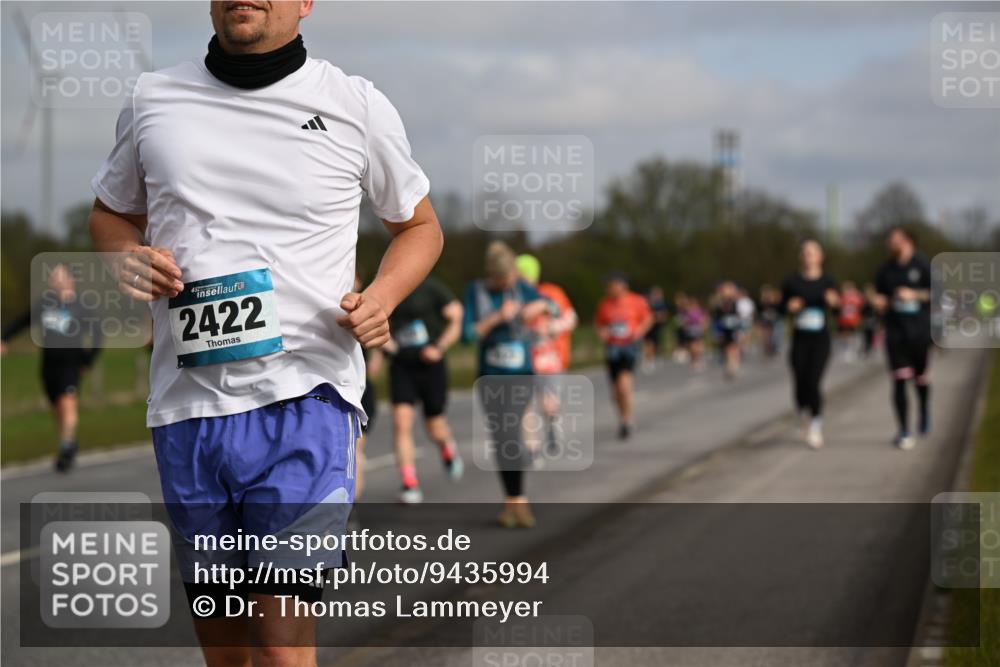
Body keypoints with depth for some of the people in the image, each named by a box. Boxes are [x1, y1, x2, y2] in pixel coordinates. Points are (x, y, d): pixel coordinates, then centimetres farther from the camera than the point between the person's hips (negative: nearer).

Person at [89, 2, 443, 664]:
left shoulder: (357, 105, 4)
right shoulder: (152, 100, 10)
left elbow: (420, 225, 17)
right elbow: (111, 213, 25)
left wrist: (381, 297, -4)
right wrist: (127, 257, 0)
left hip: (305, 397, -3)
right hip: (187, 405, 3)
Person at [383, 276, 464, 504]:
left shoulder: (431, 288, -5)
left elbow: (457, 318, -4)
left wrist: (440, 347, -14)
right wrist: (384, 341, -1)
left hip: (431, 365, -2)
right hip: (401, 367, 3)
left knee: (435, 428, 7)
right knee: (401, 421, -14)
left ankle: (448, 449, 44)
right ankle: (410, 485, -13)